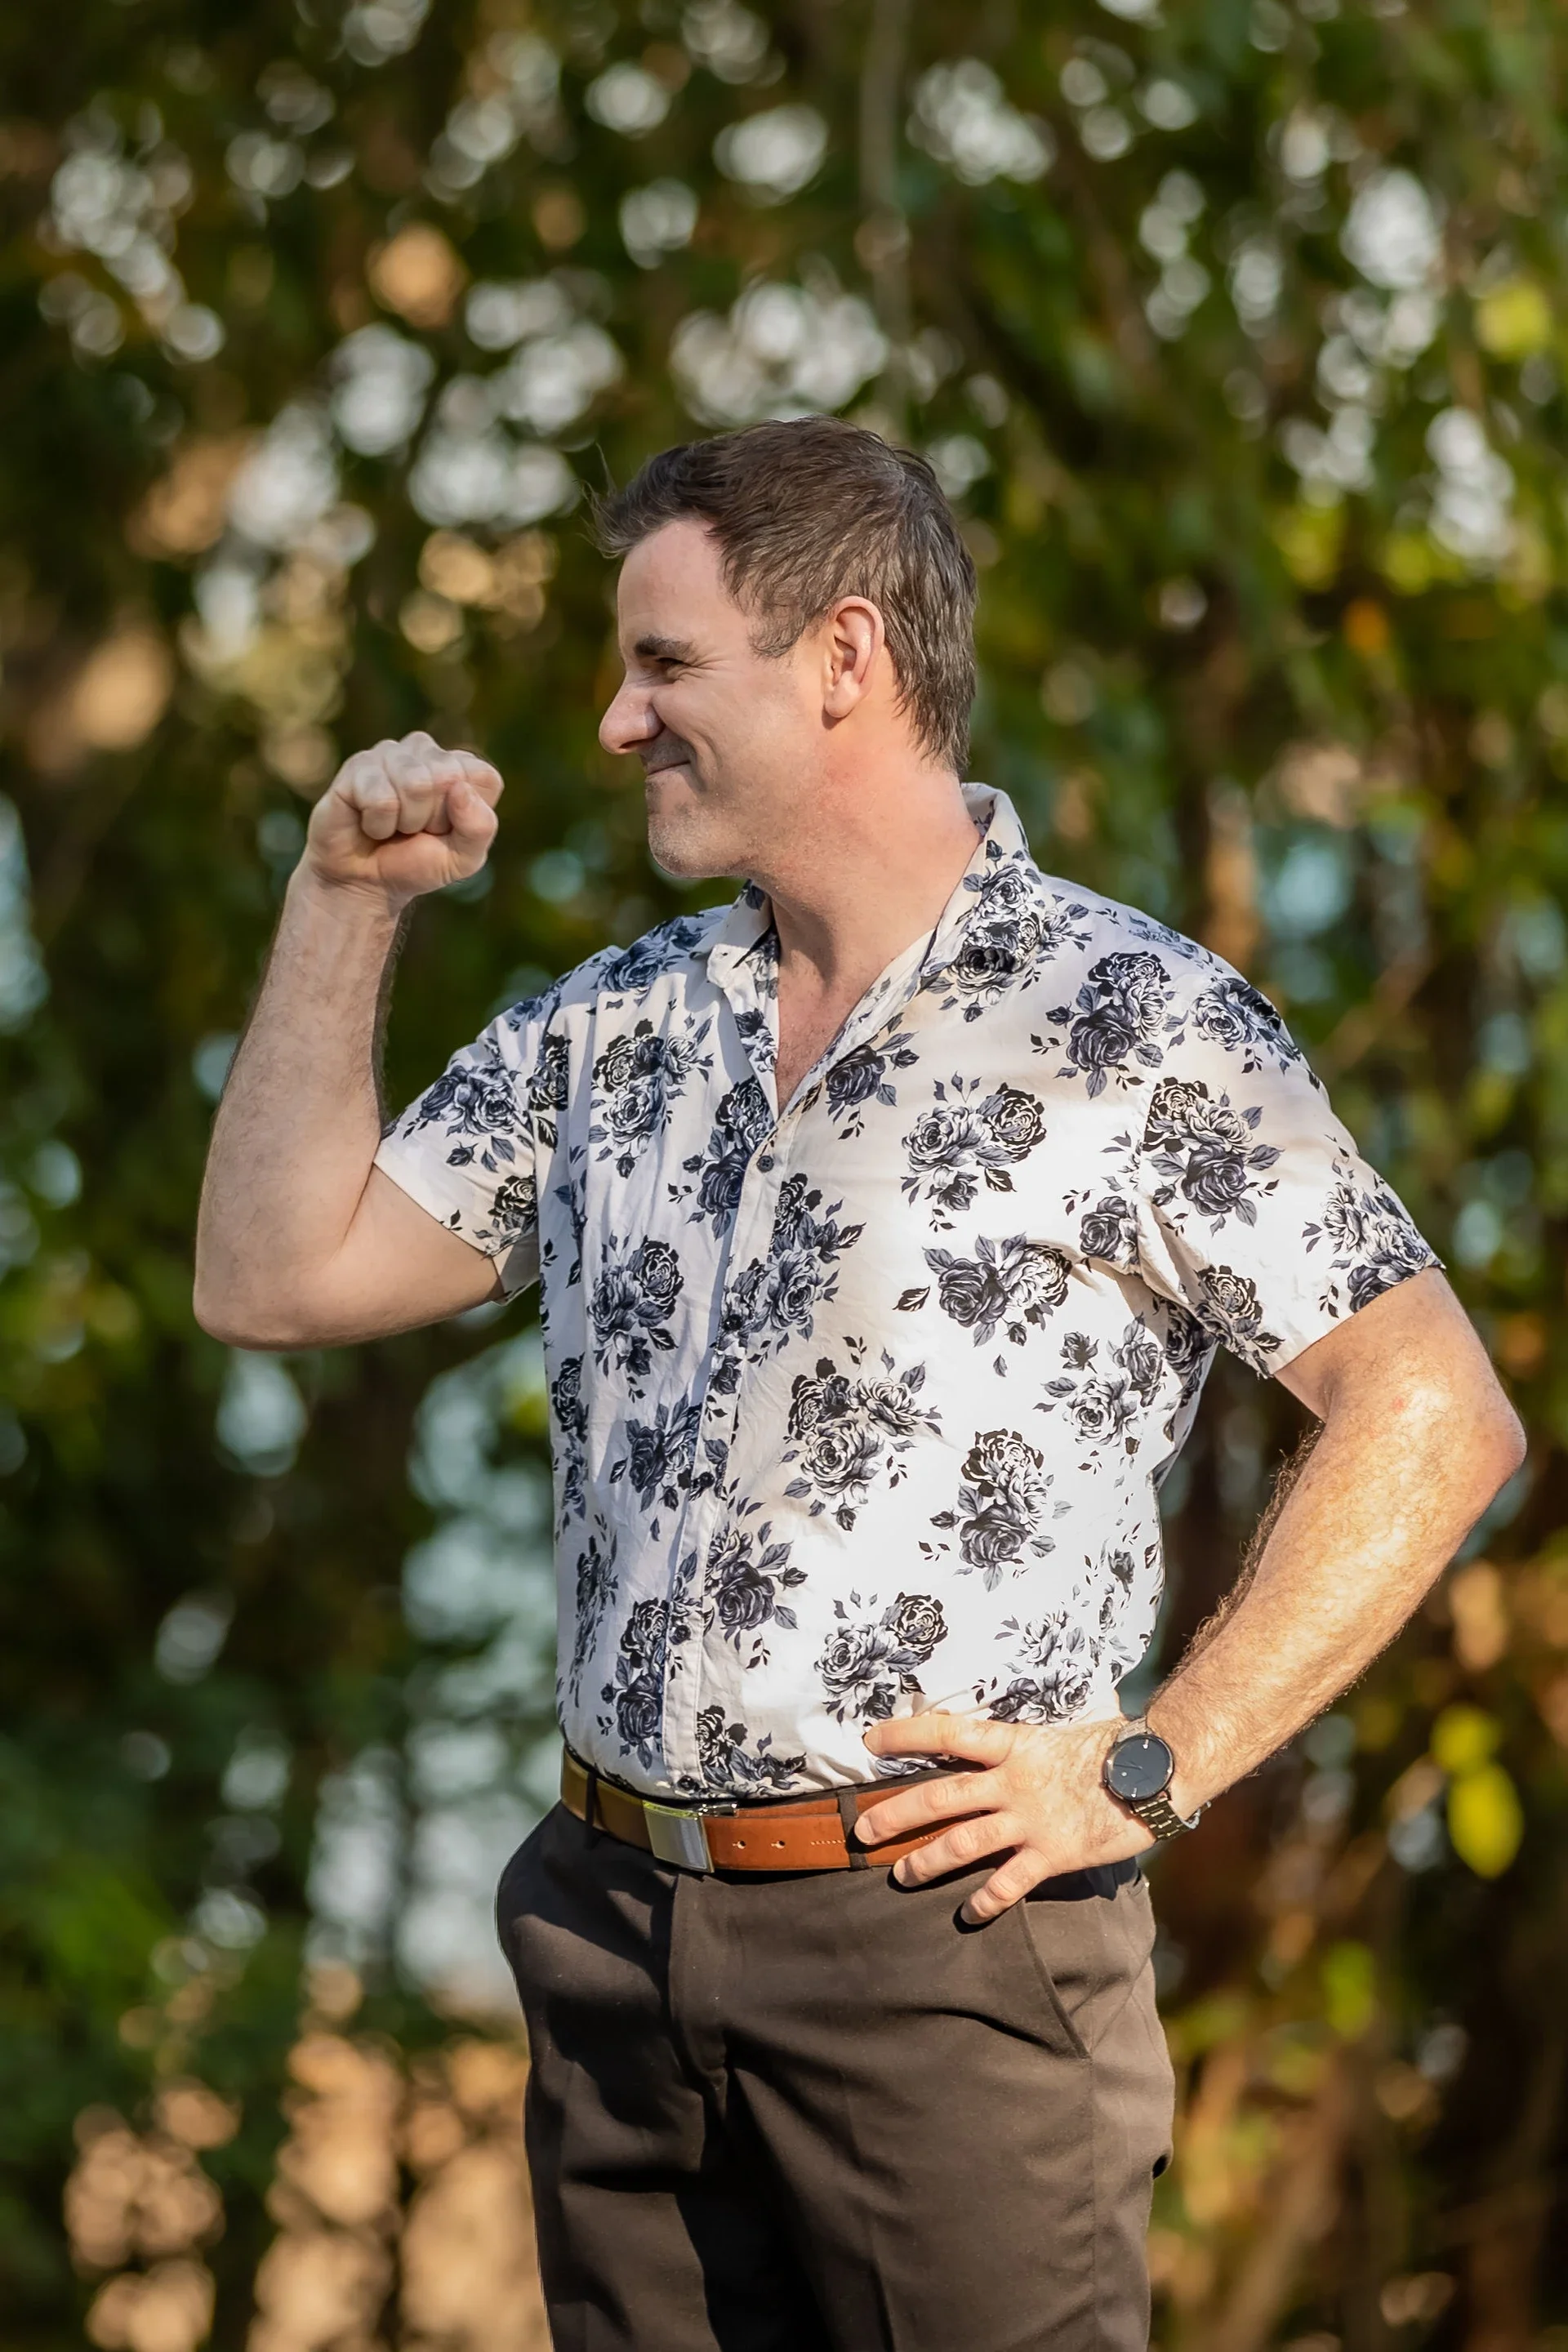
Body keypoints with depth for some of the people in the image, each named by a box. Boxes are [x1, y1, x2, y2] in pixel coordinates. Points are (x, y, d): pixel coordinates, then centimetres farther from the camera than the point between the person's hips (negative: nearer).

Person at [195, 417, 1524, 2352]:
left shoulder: (1124, 1027, -8)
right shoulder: (610, 1030, 12)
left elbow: (1439, 1421, -10)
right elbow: (274, 1279, 14)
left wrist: (1147, 1771, -13)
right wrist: (347, 898, 9)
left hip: (941, 1938, -6)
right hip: (613, 1938, 6)